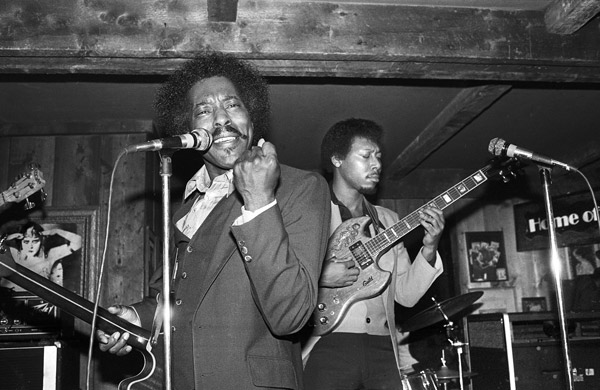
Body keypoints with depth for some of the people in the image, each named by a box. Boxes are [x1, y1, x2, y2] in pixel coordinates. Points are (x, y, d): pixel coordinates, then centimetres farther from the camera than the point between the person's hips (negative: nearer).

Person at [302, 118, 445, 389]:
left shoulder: (387, 221, 17)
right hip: (326, 347, -4)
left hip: (382, 349, 5)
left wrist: (429, 249, -3)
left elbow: (406, 294, 11)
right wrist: (317, 275, -19)